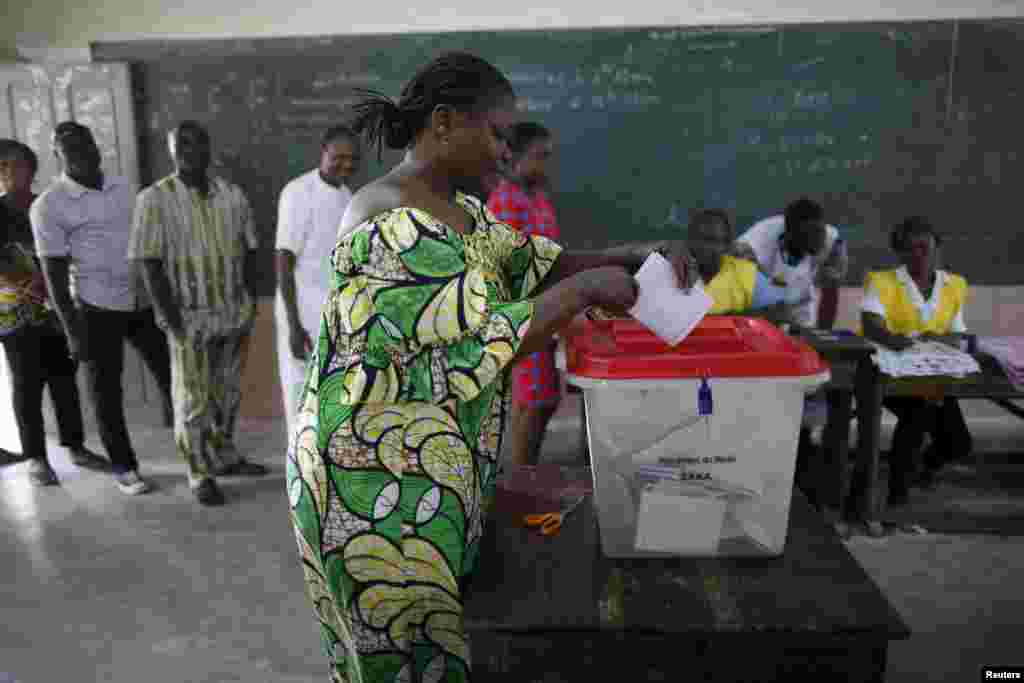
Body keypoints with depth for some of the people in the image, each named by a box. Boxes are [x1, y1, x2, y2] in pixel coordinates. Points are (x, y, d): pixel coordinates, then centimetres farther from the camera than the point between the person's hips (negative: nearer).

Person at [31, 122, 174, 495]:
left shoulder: (123, 186, 8)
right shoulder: (49, 205, -7)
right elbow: (54, 273, -8)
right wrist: (72, 331, -12)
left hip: (143, 302, 4)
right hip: (97, 308, -4)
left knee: (172, 376, 8)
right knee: (106, 392, 6)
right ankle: (124, 467, 19)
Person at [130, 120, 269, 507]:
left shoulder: (232, 195, 3)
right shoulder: (155, 199, -10)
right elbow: (150, 266, -12)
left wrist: (246, 298, 3)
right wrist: (172, 322, -15)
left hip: (234, 313, 5)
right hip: (190, 318, -4)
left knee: (228, 393, 16)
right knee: (194, 399, 4)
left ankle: (225, 457, 34)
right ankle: (200, 475, 18)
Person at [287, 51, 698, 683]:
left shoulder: (458, 210, 9)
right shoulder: (393, 224, -22)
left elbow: (533, 263, 10)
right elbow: (482, 343, -25)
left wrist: (634, 255, -1)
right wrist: (587, 287, -16)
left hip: (436, 471, 9)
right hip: (380, 477, -9)